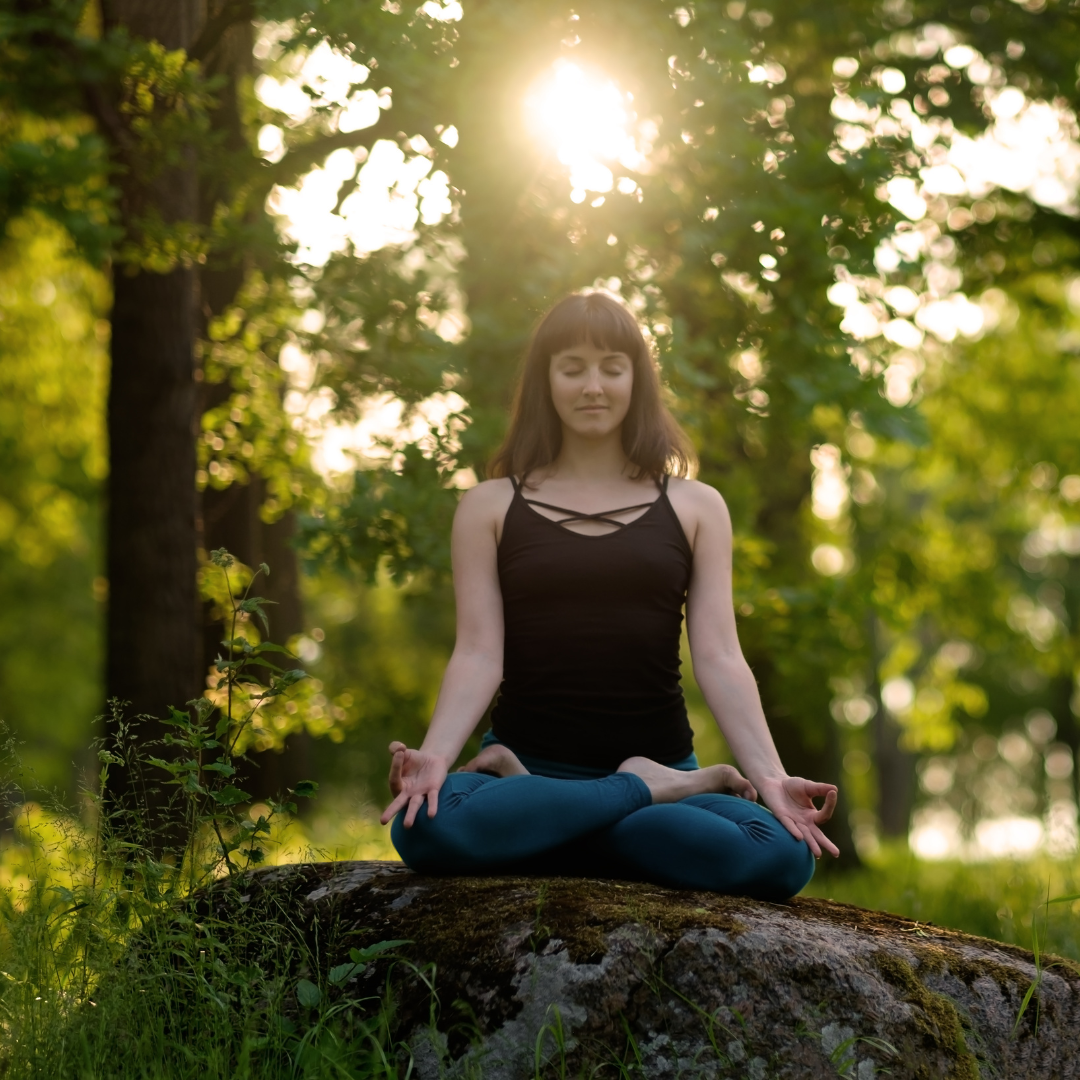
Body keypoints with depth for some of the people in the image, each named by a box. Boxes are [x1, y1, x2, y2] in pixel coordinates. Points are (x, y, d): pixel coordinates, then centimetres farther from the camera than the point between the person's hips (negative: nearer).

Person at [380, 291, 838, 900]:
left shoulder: (694, 507, 11)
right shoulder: (492, 507, 9)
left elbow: (719, 658, 0)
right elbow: (479, 655, -2)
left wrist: (771, 778, -16)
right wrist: (436, 755, -22)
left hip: (658, 757, 1)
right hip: (524, 764, 0)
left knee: (783, 856, -32)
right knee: (425, 826, -36)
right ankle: (651, 793, -17)